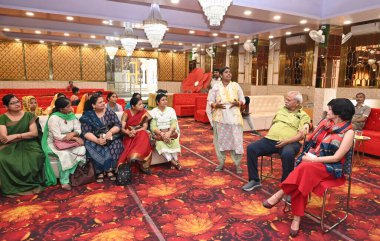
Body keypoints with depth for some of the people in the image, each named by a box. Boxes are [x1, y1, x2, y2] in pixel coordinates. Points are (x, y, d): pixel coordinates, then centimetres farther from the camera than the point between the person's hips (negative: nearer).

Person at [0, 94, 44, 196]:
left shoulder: (29, 115, 6)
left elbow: (34, 133, -3)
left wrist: (16, 136, -11)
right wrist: (25, 136, -11)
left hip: (27, 144, 0)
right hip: (10, 146, 0)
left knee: (36, 156, -32)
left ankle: (31, 184, -11)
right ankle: (11, 187, -14)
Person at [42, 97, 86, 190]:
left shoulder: (71, 115, 1)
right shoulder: (54, 118, -17)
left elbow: (78, 130, -1)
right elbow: (58, 137, -22)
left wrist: (72, 134, -24)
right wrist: (75, 138, -22)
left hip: (69, 141, 5)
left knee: (82, 149, -23)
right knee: (65, 154, -35)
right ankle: (64, 181, -21)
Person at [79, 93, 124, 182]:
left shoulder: (110, 113, 4)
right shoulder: (87, 116, -3)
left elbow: (118, 125, -1)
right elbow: (86, 132, -10)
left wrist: (110, 131, -22)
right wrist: (97, 140, -28)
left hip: (110, 137, 2)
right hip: (94, 139, -1)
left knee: (116, 144, -29)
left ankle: (109, 170, -20)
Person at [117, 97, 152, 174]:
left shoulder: (144, 112, 0)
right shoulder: (126, 113, -3)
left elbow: (145, 127, -5)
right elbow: (122, 128, -8)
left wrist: (135, 131, -23)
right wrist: (128, 132, -30)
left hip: (140, 133, 1)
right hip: (129, 135, -1)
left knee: (144, 135, -35)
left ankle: (135, 156, -40)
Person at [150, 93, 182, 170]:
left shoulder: (171, 110, 4)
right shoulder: (153, 112, 0)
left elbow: (174, 124, -5)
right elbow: (153, 127, -9)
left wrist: (169, 132, -24)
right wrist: (161, 133, -25)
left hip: (170, 132, 1)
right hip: (159, 133, -1)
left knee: (174, 140, -32)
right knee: (160, 143, -33)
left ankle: (175, 161, -19)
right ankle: (174, 162, -27)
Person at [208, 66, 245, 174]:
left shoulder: (236, 85, 5)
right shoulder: (216, 86, 3)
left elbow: (243, 99, 7)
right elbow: (210, 101, 2)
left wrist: (238, 103, -15)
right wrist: (216, 105, -18)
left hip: (234, 117, 0)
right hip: (220, 117, 0)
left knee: (236, 140, -1)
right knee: (220, 139, 6)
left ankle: (238, 164, 11)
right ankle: (221, 163, 20)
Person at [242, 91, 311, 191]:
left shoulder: (303, 115, 7)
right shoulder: (281, 110, 22)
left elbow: (301, 135, -5)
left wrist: (287, 141, -19)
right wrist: (268, 135, 11)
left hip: (289, 142, -4)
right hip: (270, 139, 5)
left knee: (288, 154, -39)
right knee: (251, 148, -16)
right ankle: (254, 180, -6)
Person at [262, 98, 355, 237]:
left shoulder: (348, 132, -9)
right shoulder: (326, 122, 9)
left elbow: (336, 158, -15)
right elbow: (313, 142, 13)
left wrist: (312, 159, -17)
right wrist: (308, 155, -5)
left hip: (331, 167, -5)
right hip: (313, 160, 5)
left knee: (306, 168, -38)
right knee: (303, 179, -31)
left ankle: (280, 194, -26)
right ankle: (297, 219, -27)